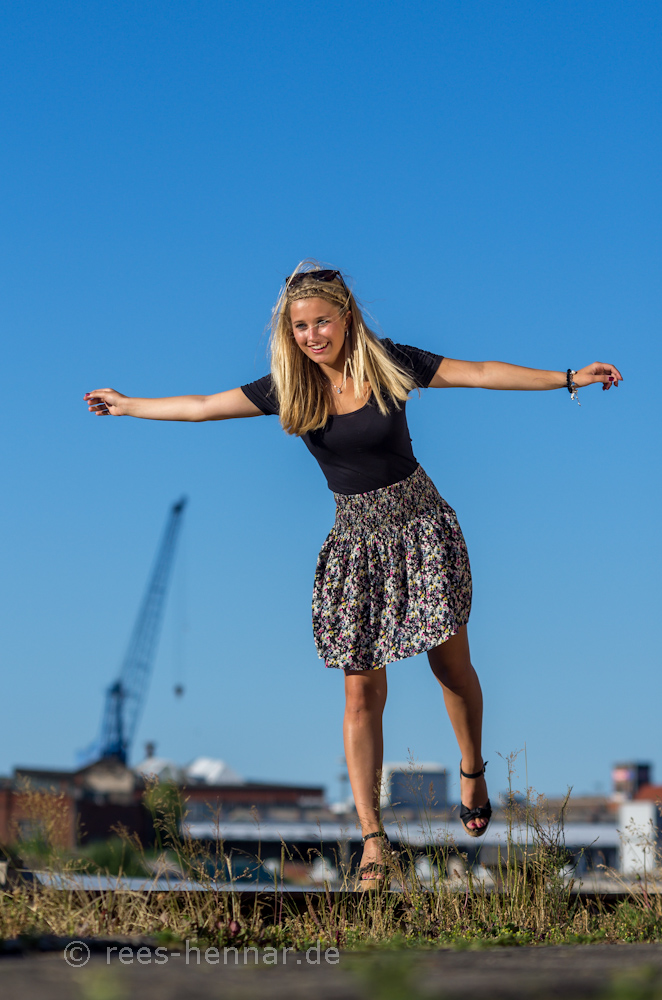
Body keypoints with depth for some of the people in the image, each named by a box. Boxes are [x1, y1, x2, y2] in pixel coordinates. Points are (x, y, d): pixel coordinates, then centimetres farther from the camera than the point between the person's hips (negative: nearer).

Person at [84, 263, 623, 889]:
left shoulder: (391, 364, -7)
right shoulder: (287, 387, -3)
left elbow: (484, 374, -6)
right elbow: (200, 407, 6)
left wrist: (570, 378, -8)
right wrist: (127, 406, 11)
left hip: (420, 524, -1)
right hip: (355, 538, 1)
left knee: (451, 665, 3)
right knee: (362, 692, -2)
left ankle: (472, 772, 32)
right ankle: (372, 836, 3)